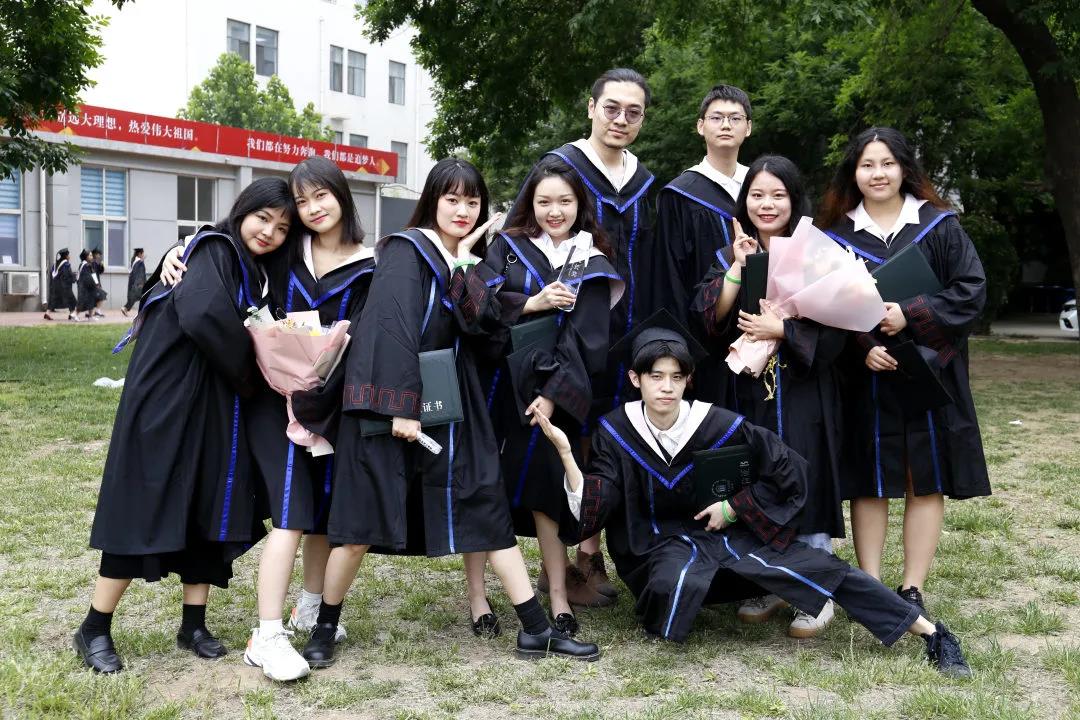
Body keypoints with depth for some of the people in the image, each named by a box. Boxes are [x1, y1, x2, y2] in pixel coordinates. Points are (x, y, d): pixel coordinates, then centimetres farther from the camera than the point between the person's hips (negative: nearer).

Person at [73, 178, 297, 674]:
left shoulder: (251, 272, 15)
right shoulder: (214, 250, -11)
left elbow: (256, 333, 14)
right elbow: (203, 314, -28)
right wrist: (245, 372, -15)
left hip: (212, 407, 8)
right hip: (166, 399, -8)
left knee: (210, 511, 9)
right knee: (145, 511, -3)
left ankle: (193, 625, 20)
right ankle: (94, 630, 10)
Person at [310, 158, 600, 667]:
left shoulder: (466, 263, 13)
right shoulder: (406, 249, -8)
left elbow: (480, 331, -2)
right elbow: (393, 330, -17)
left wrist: (466, 267, -8)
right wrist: (401, 407, -22)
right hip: (392, 405, -7)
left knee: (488, 510, 4)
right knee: (363, 522, 0)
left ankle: (535, 630, 7)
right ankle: (324, 629, 18)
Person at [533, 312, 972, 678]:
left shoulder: (717, 425, -16)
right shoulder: (615, 433, -12)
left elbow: (789, 471, -5)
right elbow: (591, 510, -19)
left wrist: (734, 507, -9)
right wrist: (565, 453, -30)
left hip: (726, 532, 1)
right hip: (662, 543, 0)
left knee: (820, 567, -13)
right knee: (673, 582, -37)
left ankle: (930, 633, -3)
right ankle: (654, 630, -1)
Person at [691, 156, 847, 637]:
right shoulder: (730, 257, 11)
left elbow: (836, 324, -7)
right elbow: (709, 317, -2)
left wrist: (781, 330, -17)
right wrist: (738, 268, -10)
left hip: (804, 393, -4)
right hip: (748, 389, 4)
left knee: (806, 485, -4)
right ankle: (765, 586, 19)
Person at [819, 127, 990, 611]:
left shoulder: (939, 227, 3)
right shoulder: (837, 236, 5)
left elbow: (972, 291, -4)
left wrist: (911, 316, -16)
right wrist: (862, 348, -15)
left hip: (927, 372, 0)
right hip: (864, 378, 0)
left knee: (925, 481, 3)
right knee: (868, 482, 2)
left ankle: (913, 589, 11)